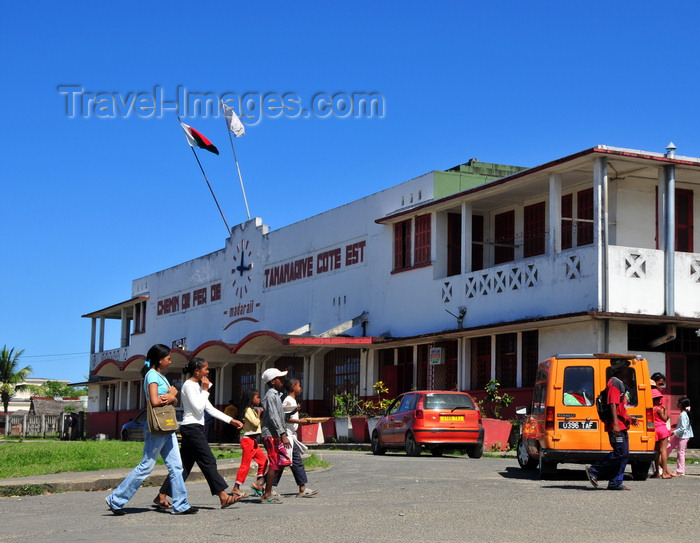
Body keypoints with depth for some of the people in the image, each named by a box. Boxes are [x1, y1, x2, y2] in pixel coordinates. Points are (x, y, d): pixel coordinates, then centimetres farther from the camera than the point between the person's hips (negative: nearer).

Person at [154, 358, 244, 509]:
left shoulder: (197, 386, 20)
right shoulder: (189, 385, -10)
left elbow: (210, 409, 20)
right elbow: (198, 408, -18)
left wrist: (231, 420, 15)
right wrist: (205, 390, -8)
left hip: (196, 429, 10)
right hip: (191, 428, -10)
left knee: (184, 465, 8)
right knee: (208, 461, -10)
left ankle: (161, 496, 10)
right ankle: (224, 497, -11)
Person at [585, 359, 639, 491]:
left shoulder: (619, 383, 22)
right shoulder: (614, 383, -11)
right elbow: (613, 404, -20)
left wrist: (629, 418, 26)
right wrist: (615, 424, -27)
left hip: (621, 426, 11)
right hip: (616, 426, -11)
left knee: (624, 455, 7)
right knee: (620, 453, -13)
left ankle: (615, 483, 7)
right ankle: (593, 471, -6)